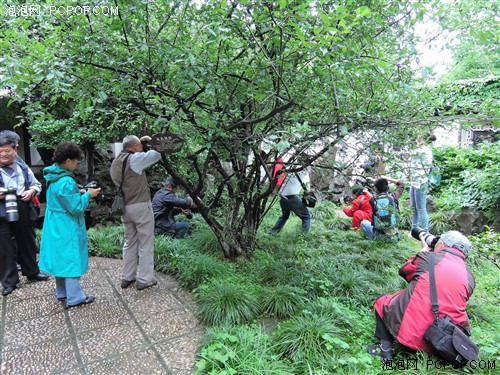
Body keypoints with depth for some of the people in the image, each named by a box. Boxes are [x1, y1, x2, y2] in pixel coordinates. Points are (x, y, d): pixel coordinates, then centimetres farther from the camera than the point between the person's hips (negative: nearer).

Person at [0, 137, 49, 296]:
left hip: (23, 210, 3)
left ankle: (32, 272, 33)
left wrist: (31, 191, -7)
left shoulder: (23, 168, 9)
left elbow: (37, 185, 16)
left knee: (27, 242, 15)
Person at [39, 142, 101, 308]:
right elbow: (76, 208, -22)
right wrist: (87, 195, -9)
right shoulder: (66, 182, -26)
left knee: (61, 258, 19)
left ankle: (62, 293, 33)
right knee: (72, 260, 2)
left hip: (55, 227, 10)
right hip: (67, 229, -9)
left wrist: (78, 193, 9)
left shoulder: (53, 177, 4)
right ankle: (74, 298, 12)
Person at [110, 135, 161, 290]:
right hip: (141, 206, -8)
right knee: (145, 243, 2)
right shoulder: (134, 158, -14)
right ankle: (144, 279, 9)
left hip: (125, 207, 8)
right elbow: (158, 153, -14)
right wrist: (151, 141, 3)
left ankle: (127, 277, 24)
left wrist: (139, 143, 15)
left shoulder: (116, 161, 10)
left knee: (129, 242, 17)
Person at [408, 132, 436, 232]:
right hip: (413, 183, 10)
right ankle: (414, 230, 27)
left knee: (421, 209, -3)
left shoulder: (425, 151, -12)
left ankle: (425, 232, 5)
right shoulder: (418, 150, 16)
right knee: (413, 208, 16)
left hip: (420, 183, -10)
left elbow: (427, 168, -16)